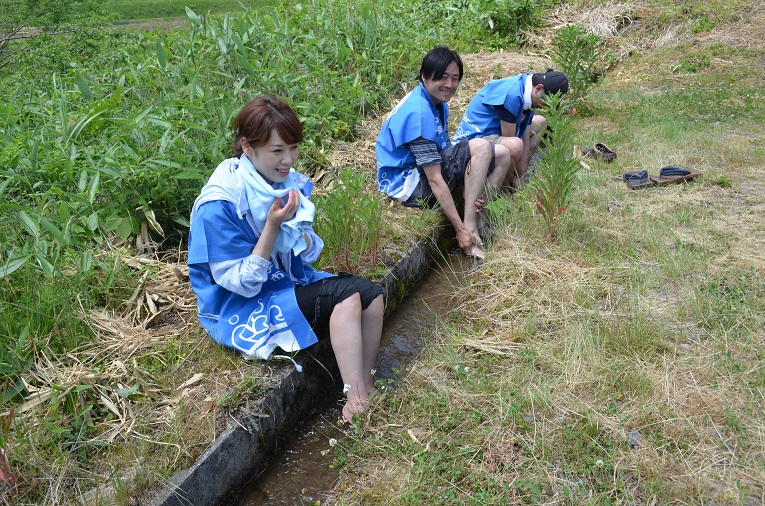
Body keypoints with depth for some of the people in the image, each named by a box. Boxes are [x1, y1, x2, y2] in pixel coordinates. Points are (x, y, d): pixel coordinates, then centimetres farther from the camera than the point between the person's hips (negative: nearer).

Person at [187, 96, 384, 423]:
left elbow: (309, 256, 5)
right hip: (242, 309, -7)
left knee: (371, 294, -13)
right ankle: (357, 402, -19)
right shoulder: (219, 205, -22)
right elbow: (243, 283, -19)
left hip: (290, 282, 7)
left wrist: (297, 230, -18)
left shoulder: (288, 182, -1)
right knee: (345, 296, -25)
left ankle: (365, 388, -1)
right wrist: (272, 226, -28)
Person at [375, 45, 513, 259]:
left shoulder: (438, 103, 7)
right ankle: (469, 226, -17)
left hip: (421, 172, 10)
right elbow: (435, 180, -26)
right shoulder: (418, 113, -24)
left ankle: (477, 215, -5)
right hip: (406, 184, -10)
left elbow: (444, 154, 6)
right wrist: (460, 229, -24)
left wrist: (472, 191, -10)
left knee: (502, 154, 4)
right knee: (481, 147, -23)